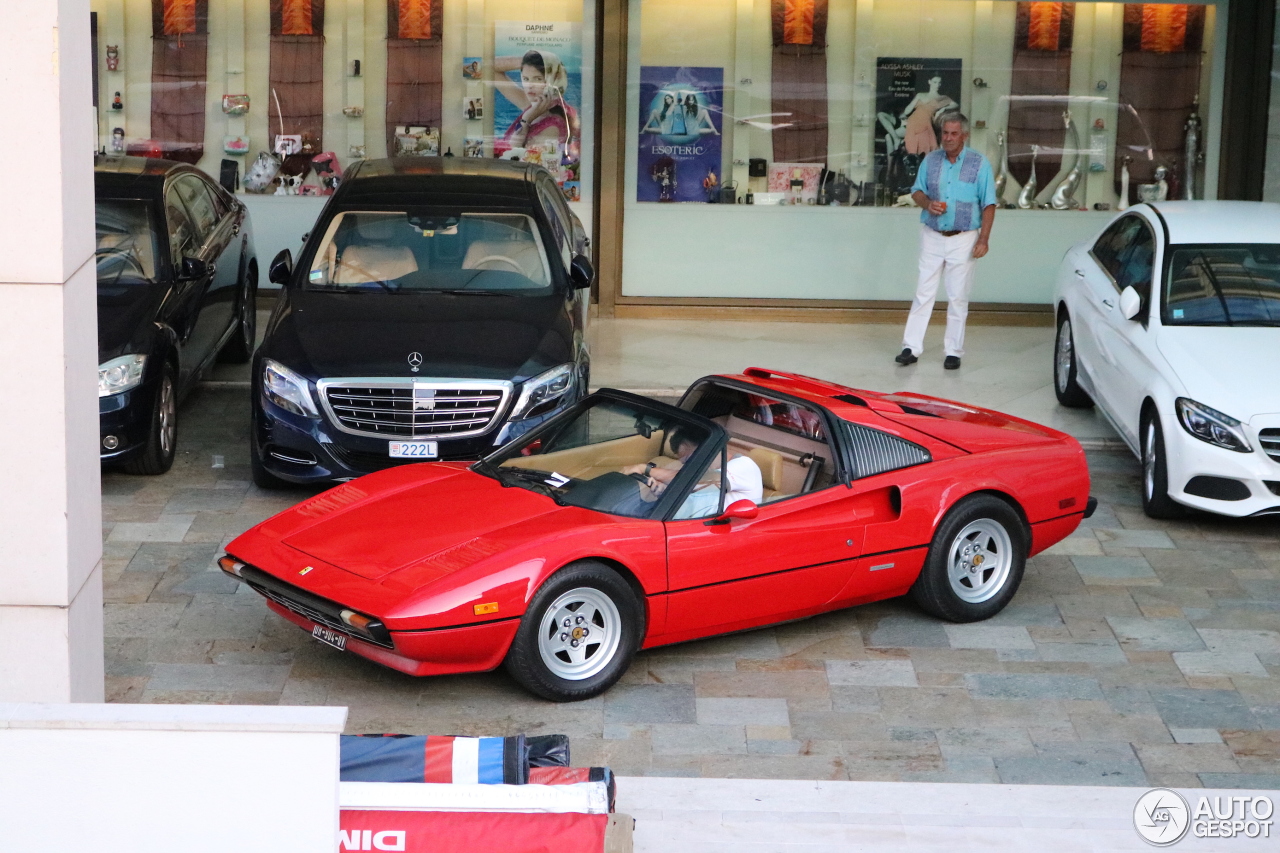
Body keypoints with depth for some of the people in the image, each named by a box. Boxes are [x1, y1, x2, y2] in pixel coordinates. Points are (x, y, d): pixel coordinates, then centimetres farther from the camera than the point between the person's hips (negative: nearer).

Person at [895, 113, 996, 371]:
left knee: (958, 297, 3)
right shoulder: (930, 160, 4)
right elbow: (917, 191, 13)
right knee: (923, 293, 2)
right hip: (932, 236, 2)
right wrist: (927, 203, -11)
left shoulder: (979, 163, -5)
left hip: (963, 239, -2)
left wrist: (983, 239, -11)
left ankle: (953, 352, 9)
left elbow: (989, 205, -4)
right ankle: (911, 347, 3)